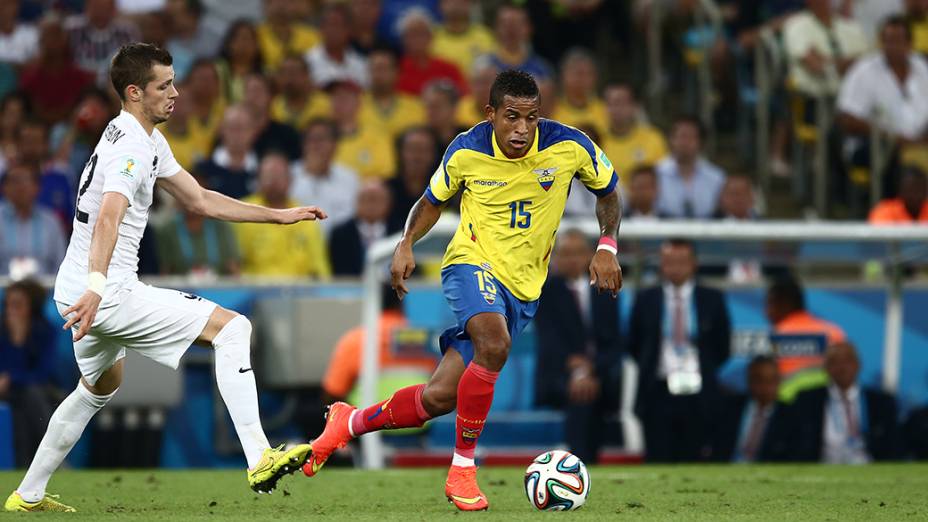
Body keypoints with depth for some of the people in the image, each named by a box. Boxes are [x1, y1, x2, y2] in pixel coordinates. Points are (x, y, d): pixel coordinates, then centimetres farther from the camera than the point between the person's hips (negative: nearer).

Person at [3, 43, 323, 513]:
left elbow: (199, 200, 22)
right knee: (232, 327, -14)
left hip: (77, 289, 11)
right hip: (107, 292, -11)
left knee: (101, 387, 33)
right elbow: (109, 216, -34)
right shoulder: (131, 147, -17)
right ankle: (259, 460, -24)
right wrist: (97, 286, -49)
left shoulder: (149, 140, 16)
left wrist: (280, 215, 19)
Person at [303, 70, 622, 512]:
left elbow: (608, 192, 7)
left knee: (439, 397, -4)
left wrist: (606, 248, -7)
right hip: (472, 262, -2)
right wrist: (407, 243, -6)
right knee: (494, 343, -36)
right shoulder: (466, 151, -9)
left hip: (523, 288, 2)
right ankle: (462, 471, -22)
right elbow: (434, 200, 10)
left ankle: (350, 422, 24)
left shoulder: (569, 147, -11)